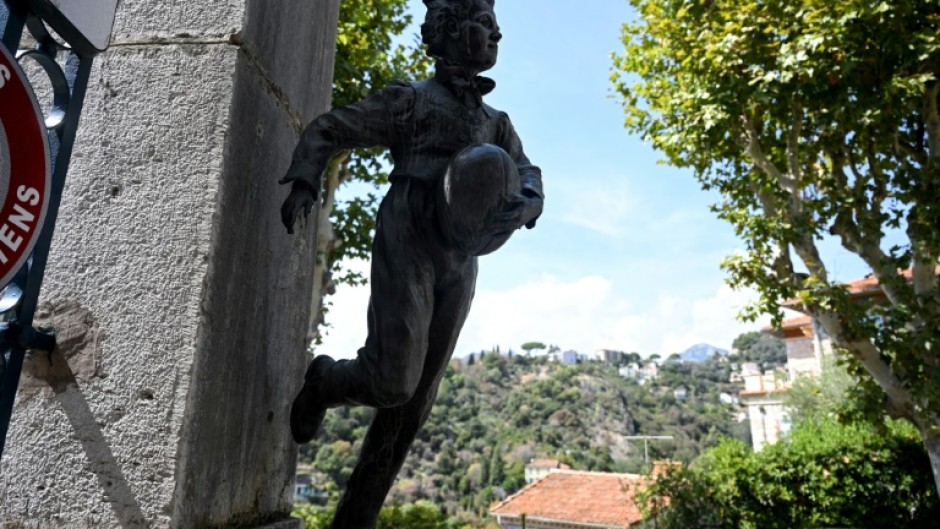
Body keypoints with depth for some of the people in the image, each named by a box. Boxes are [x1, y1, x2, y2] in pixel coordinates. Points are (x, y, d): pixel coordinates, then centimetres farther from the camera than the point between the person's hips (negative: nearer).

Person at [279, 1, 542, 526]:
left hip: (456, 265, 5)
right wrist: (303, 186, -10)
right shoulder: (410, 98, 6)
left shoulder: (496, 122, 22)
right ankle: (322, 381, 18)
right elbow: (326, 130, 9)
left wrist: (525, 205, -16)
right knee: (391, 383, -17)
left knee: (414, 398, 2)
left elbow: (529, 179, 10)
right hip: (405, 249, -5)